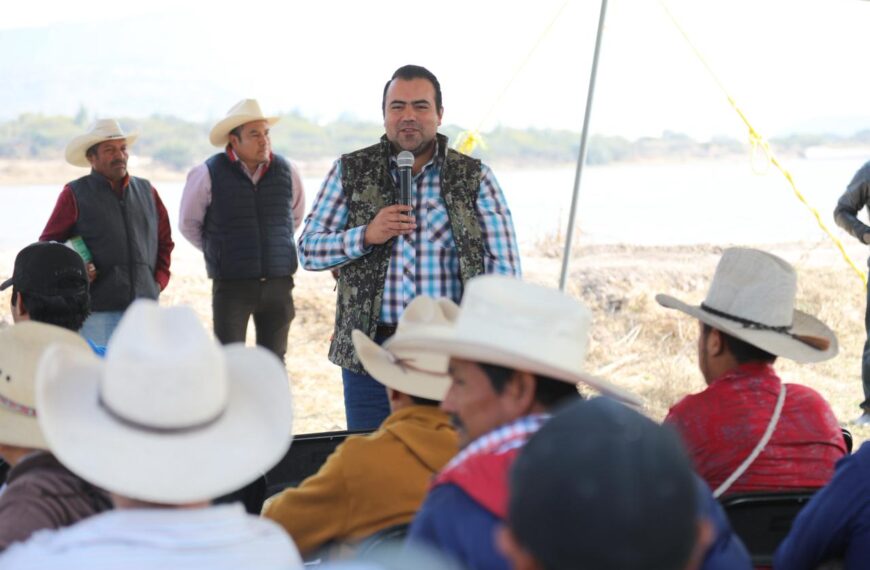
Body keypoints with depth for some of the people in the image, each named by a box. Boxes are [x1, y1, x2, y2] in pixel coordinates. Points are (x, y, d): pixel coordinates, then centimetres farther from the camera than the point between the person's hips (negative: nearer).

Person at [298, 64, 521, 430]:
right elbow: (308, 250, 7)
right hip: (369, 350, 1)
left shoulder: (474, 178, 4)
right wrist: (366, 236, -11)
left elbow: (503, 269, 1)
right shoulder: (350, 172, 7)